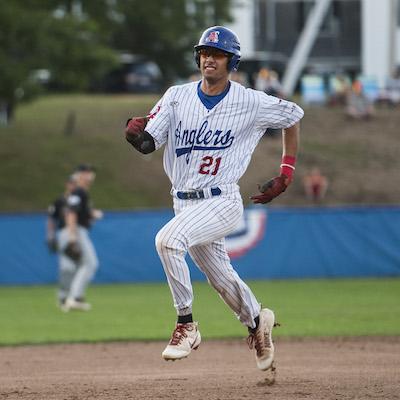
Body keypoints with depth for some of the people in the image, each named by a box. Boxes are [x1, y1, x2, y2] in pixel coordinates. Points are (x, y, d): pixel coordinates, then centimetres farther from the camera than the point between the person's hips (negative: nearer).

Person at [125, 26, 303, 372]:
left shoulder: (251, 102, -7)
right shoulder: (178, 96, 1)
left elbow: (293, 116, 9)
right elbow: (148, 144, -6)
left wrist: (287, 173, 6)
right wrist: (136, 133, -30)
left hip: (222, 202, -5)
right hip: (184, 203, 5)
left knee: (168, 240, -29)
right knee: (222, 280, 17)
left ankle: (186, 326, -18)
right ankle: (257, 322, 48)